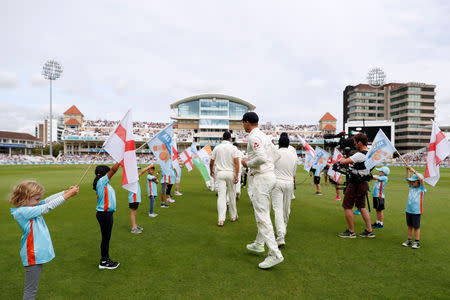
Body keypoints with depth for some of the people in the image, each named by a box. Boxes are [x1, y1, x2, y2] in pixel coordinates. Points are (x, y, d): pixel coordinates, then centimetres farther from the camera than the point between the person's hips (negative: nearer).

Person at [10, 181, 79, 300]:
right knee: (30, 290, 2)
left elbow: (48, 200, 2)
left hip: (38, 253, 9)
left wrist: (66, 191, -10)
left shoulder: (30, 206, 3)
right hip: (32, 256, -9)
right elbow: (47, 208, -22)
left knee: (32, 288, 21)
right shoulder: (22, 212, -20)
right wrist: (68, 195, -20)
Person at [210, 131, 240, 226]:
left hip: (220, 173, 1)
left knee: (221, 196, -3)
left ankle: (221, 220, -10)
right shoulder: (233, 148, -2)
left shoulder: (217, 148, 4)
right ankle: (233, 216, 27)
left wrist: (211, 171, 25)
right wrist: (236, 175, -10)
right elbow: (236, 162, -11)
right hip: (231, 173, 0)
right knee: (231, 195, 13)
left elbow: (211, 162, 8)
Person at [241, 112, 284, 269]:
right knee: (262, 212, 20)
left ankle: (275, 254, -7)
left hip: (260, 178, -10)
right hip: (270, 175, 10)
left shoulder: (253, 137, -14)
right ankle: (259, 243, 34)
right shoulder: (264, 136, 15)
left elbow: (262, 158, -28)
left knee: (262, 216, -8)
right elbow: (275, 155, 23)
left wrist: (247, 163, -10)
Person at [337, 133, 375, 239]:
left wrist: (341, 159, -3)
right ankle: (369, 231, 20)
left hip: (356, 184, -9)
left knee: (347, 206, 2)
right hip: (364, 183, 9)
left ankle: (351, 232, 9)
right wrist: (347, 158, 12)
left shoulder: (360, 155, -22)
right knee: (361, 206, 18)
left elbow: (343, 162, -25)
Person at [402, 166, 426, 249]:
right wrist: (408, 170, -1)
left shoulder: (422, 188, -8)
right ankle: (409, 240, 22)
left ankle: (417, 242, 13)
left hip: (416, 211, -5)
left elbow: (421, 179, -21)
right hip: (408, 210, 5)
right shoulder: (411, 187, 8)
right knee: (410, 226, 13)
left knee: (416, 227, 3)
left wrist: (414, 171, -15)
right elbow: (408, 179, 9)